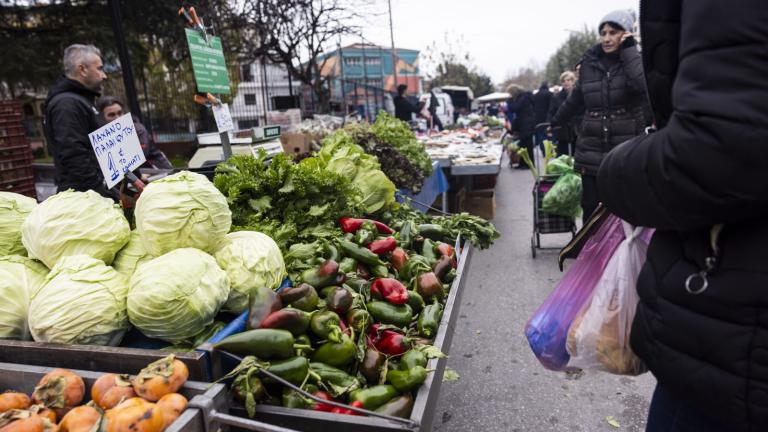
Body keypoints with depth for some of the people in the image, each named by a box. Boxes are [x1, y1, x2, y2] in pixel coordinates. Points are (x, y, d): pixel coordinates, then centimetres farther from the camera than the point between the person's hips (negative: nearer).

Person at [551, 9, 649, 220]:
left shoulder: (635, 60, 2)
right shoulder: (590, 61, 9)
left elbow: (642, 84, -21)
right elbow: (576, 97, 23)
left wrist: (628, 50, -11)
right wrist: (556, 121, 33)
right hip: (592, 150, 3)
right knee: (591, 209, 5)